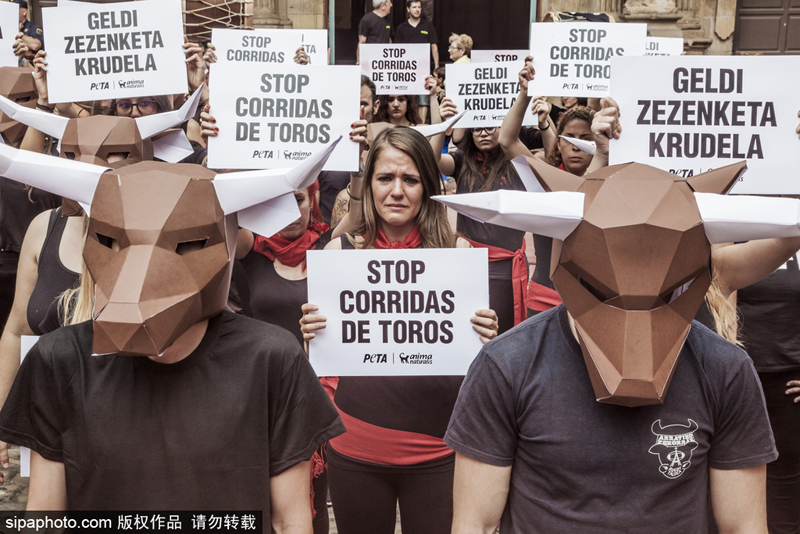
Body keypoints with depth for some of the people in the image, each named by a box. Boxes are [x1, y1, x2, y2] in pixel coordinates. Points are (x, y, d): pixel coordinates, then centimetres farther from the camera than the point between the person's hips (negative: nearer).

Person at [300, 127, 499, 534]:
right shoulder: (340, 251, 0)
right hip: (355, 449, 1)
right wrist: (310, 333, -14)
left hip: (435, 451, 0)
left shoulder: (458, 251, -2)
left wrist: (488, 337, -16)